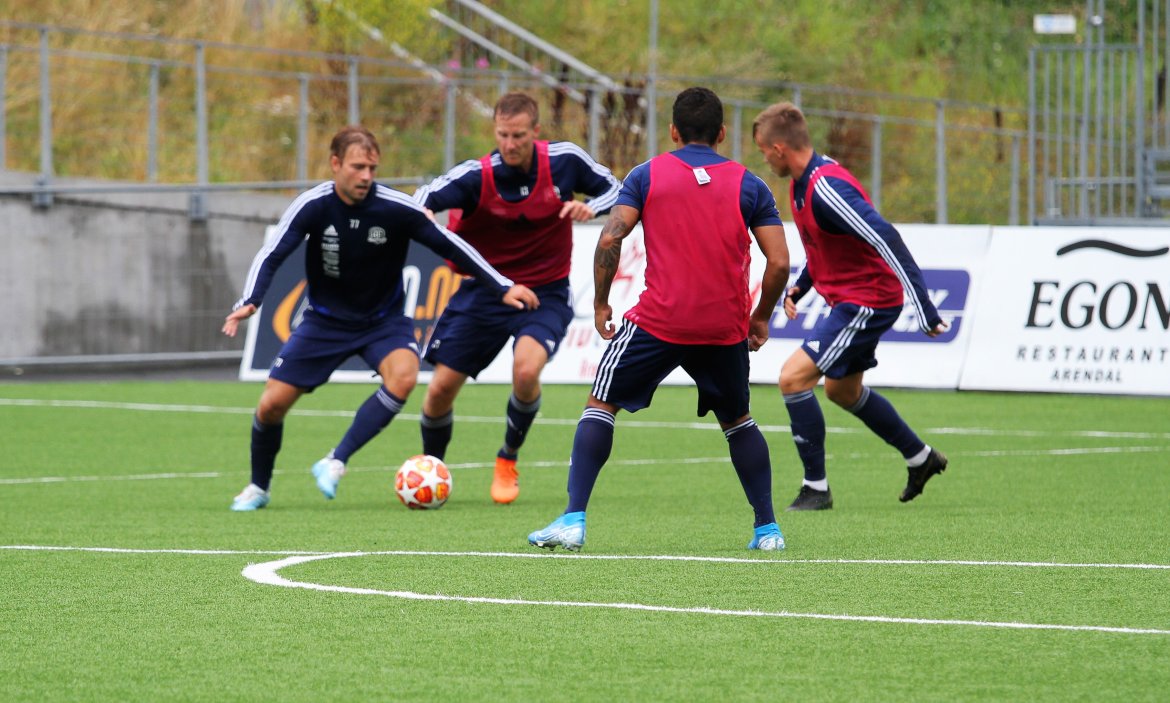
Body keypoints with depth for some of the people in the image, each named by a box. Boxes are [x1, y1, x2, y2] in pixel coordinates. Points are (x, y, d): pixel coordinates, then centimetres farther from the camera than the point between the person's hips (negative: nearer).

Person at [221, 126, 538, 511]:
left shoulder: (396, 208, -19)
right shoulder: (313, 206, -18)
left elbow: (450, 246, -10)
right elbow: (271, 256, -18)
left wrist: (502, 288, -13)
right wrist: (249, 302, -36)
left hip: (383, 320, -1)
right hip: (325, 320, 1)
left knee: (403, 376, -32)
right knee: (272, 404, -4)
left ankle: (335, 463, -22)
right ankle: (258, 487, 23)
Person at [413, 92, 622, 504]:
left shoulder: (564, 161, -12)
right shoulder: (477, 175, -16)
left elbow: (616, 190, 2)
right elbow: (429, 196, -33)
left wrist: (590, 207, -21)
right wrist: (422, 212, -57)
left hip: (545, 292, -1)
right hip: (485, 291, 1)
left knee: (526, 369, -29)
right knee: (441, 387, -2)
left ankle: (508, 461, -1)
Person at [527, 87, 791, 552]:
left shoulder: (648, 175, 5)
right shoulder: (748, 185, 8)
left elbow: (610, 239, -6)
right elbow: (779, 261, 1)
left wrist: (600, 304, 5)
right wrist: (761, 318, 16)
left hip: (660, 320, -2)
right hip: (726, 327, 2)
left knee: (601, 405, 10)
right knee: (738, 421, 23)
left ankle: (573, 521, -2)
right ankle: (767, 528, 18)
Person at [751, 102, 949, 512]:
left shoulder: (826, 188, -26)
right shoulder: (802, 184, 5)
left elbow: (885, 240, -31)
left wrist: (924, 309, -33)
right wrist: (801, 286, 10)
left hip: (868, 301, -11)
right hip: (849, 299, 11)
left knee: (793, 377, -16)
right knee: (842, 389, 25)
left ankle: (816, 488, -8)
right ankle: (921, 458, 41)